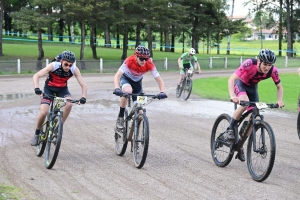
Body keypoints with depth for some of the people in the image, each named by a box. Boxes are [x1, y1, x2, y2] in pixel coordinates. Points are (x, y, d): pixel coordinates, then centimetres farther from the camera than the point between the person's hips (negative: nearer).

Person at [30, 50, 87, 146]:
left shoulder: (74, 70, -23)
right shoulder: (54, 66, -30)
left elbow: (83, 85, -21)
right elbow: (36, 76, -32)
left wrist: (83, 97, -38)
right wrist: (36, 88, -49)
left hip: (62, 89, 2)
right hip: (49, 88, -2)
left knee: (69, 104, -29)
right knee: (43, 113, -16)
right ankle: (36, 134, 9)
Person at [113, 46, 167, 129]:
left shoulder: (149, 64, -29)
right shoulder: (130, 61, -35)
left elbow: (159, 79, -25)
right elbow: (117, 75, -41)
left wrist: (162, 92, -43)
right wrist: (117, 89, -58)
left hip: (137, 82, 3)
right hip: (126, 78, -3)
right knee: (127, 91, -37)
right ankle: (120, 117, -20)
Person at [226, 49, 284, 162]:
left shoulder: (273, 71, -26)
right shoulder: (249, 64, -37)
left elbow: (279, 87, -9)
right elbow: (231, 79, -38)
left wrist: (279, 100, -27)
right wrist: (232, 96, -53)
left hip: (252, 87, 4)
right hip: (240, 83, -4)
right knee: (245, 103, -35)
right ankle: (230, 129, -17)